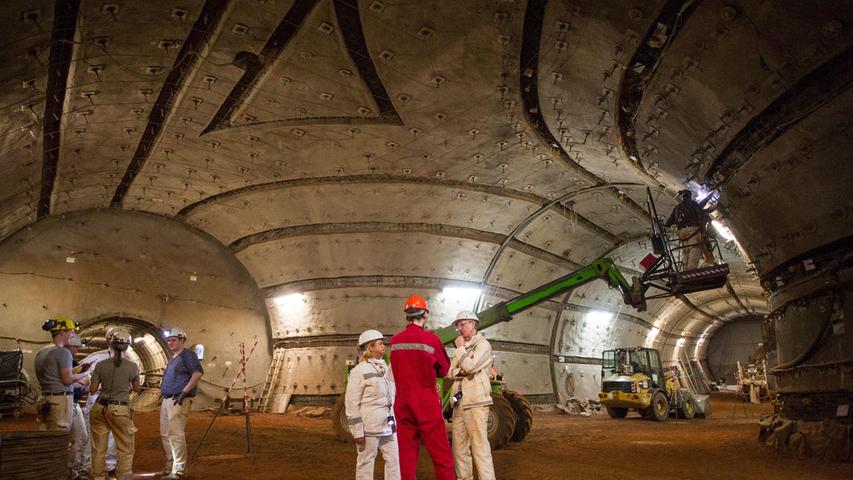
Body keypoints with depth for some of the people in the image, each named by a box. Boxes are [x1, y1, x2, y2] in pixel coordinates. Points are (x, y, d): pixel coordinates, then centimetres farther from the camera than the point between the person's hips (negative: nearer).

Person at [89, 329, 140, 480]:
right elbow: (136, 389, 7)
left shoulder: (101, 365, -1)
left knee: (98, 449, 12)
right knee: (125, 450, 6)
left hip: (101, 409, 3)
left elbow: (92, 390, 2)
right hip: (121, 410, -2)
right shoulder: (132, 366, -5)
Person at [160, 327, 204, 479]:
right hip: (166, 400, 10)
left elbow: (198, 373, -20)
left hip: (178, 401, -10)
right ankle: (170, 466, 24)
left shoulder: (187, 355, -7)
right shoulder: (172, 358, 22)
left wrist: (184, 391, -22)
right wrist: (163, 391, 16)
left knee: (176, 434, -10)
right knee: (165, 434, 14)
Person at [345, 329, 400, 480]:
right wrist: (357, 431, -14)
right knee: (366, 461, 3)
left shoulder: (385, 368, 12)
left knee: (393, 459, 9)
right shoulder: (359, 371, -9)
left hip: (388, 424, 7)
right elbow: (352, 404, -11)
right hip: (369, 426, -7)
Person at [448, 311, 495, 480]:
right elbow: (449, 372, 11)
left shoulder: (483, 344, -4)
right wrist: (461, 371, -10)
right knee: (459, 446, 11)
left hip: (475, 402, -8)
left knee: (479, 446, -10)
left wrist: (460, 348, -5)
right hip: (459, 402, 8)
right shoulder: (463, 348, 19)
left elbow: (469, 366, -18)